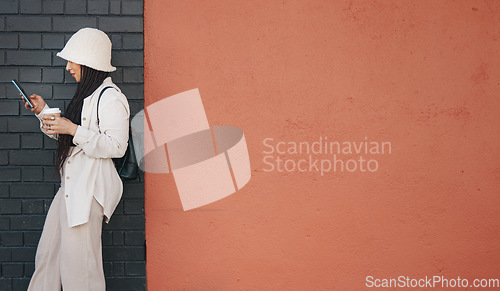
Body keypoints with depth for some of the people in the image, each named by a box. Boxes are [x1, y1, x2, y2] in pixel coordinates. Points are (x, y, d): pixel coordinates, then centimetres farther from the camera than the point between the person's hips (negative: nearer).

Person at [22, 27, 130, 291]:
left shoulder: (111, 98, -13)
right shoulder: (86, 94, 18)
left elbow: (116, 146, -20)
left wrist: (73, 130, -22)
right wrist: (43, 112, 14)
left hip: (89, 190, -10)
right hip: (70, 187, 10)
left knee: (78, 262, -3)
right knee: (47, 253, 14)